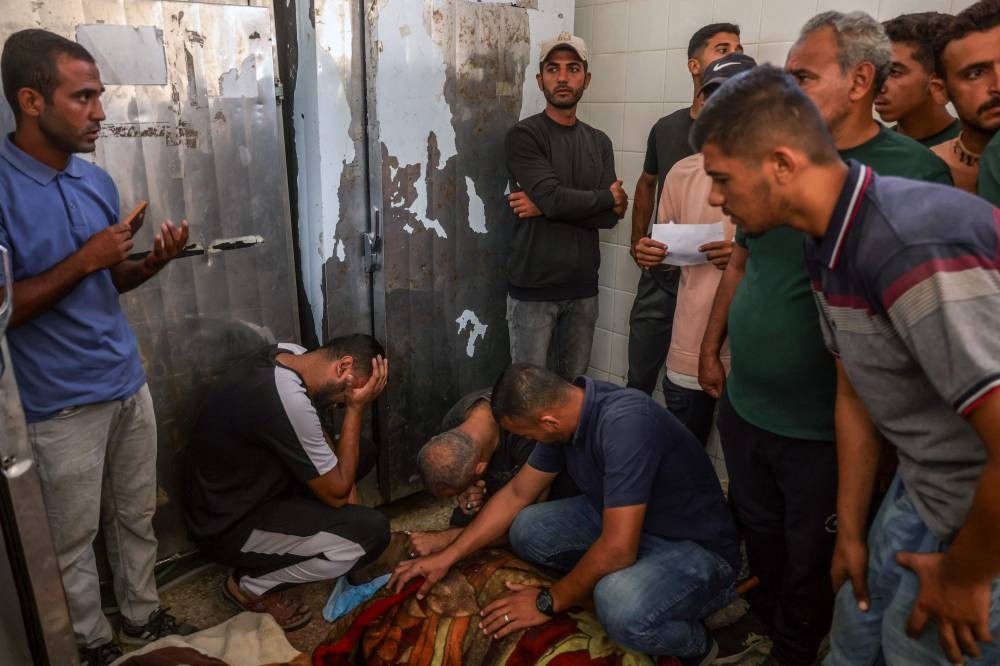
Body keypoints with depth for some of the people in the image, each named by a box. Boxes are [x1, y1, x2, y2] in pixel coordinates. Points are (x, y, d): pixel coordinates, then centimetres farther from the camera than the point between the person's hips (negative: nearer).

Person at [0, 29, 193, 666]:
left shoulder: (98, 180, 4)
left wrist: (153, 262, -6)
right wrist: (84, 259, -22)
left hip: (128, 381, 6)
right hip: (61, 401, -6)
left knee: (137, 515, 19)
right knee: (74, 538, 13)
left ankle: (143, 615, 39)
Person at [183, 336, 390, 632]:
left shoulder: (289, 355, -7)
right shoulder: (287, 401, -35)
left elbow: (319, 436, 8)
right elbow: (336, 493, -22)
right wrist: (355, 408, -20)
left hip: (246, 487, 9)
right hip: (228, 526, -9)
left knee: (361, 450, 7)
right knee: (372, 531, -19)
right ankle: (252, 586, 1)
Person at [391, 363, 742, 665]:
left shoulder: (625, 424, -34)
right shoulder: (564, 409, -7)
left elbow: (618, 549, -33)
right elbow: (516, 493, 5)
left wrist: (548, 603, -17)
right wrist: (447, 556, 3)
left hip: (697, 547, -7)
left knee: (621, 607, -35)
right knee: (527, 529, -3)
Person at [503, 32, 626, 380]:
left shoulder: (599, 142, 10)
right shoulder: (524, 135, -6)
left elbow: (610, 217, -2)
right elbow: (554, 197, -21)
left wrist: (545, 207, -13)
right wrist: (608, 196, -5)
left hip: (583, 287, 5)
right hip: (533, 288, -4)